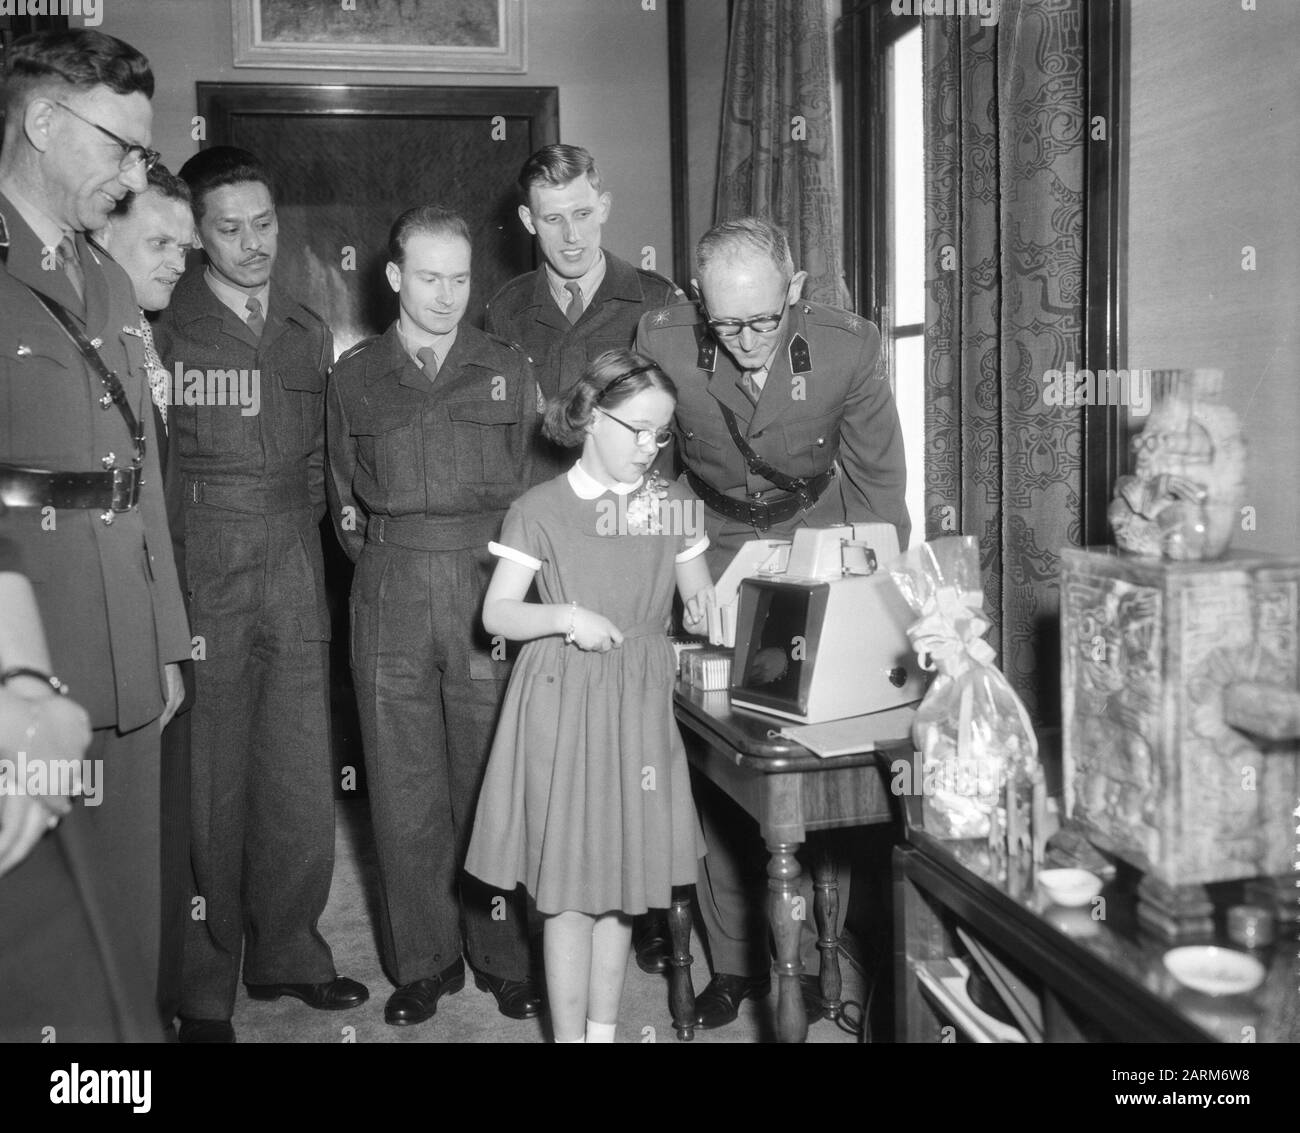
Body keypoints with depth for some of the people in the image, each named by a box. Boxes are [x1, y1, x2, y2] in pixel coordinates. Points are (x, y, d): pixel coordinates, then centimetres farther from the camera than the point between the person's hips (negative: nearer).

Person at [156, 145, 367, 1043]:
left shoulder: (309, 332, 13)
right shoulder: (164, 328, -4)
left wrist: (299, 525, 11)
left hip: (295, 572, 5)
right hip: (203, 573, -4)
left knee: (302, 782, 10)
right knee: (209, 786, 2)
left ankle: (287, 953, 28)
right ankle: (204, 987, 17)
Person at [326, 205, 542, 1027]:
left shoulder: (509, 371, 9)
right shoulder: (354, 378, 11)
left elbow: (534, 487, 10)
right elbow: (345, 499, 14)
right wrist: (385, 564, 4)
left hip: (490, 583, -1)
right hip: (390, 593, 1)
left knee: (490, 773, 2)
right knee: (403, 781, 4)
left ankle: (502, 954, 16)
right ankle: (424, 960, 16)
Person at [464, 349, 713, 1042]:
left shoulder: (674, 506, 6)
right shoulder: (539, 510, -5)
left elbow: (696, 594, 13)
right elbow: (496, 614, -6)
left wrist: (702, 606, -9)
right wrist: (565, 616, -21)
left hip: (640, 704, 4)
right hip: (563, 703, -3)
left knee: (623, 879, 12)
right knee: (568, 887, 1)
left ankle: (604, 1027, 28)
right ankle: (569, 1033, 16)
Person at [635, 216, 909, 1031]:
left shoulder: (848, 347, -18)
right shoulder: (661, 343, -17)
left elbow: (878, 485, -6)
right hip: (712, 554, 1)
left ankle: (807, 957, 15)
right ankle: (731, 959, 15)